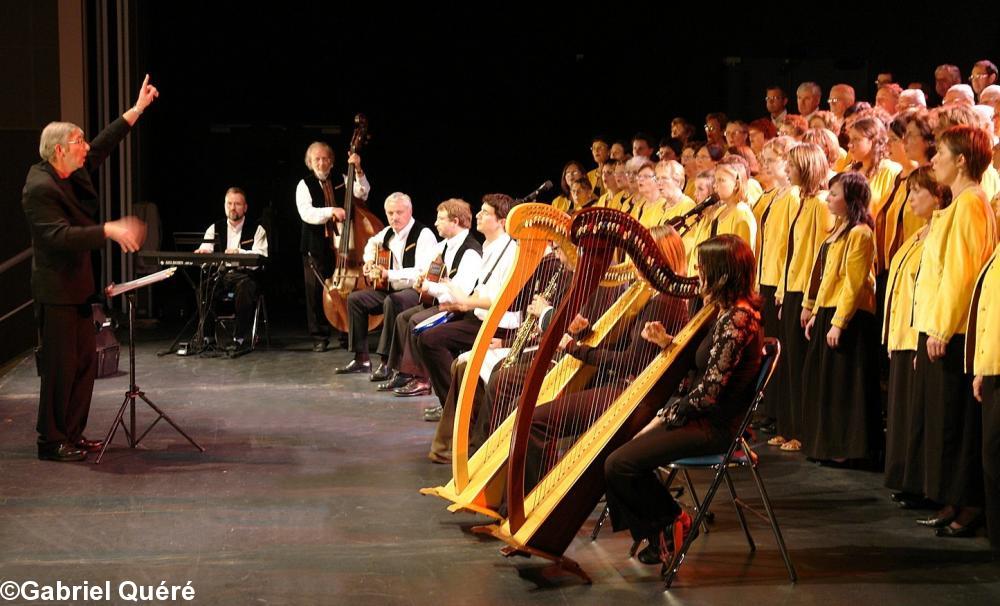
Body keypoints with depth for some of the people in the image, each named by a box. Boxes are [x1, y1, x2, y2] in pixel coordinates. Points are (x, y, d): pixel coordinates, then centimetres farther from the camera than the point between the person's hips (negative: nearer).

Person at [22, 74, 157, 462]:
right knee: (60, 367, -2)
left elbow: (103, 146, 17)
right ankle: (51, 442, 9)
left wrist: (136, 110, 15)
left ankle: (72, 435, 22)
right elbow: (61, 236, -29)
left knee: (85, 361, 13)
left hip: (76, 287, 10)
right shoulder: (39, 188, -20)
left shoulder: (73, 173, 6)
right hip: (55, 291, -10)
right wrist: (110, 231, -32)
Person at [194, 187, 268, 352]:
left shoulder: (257, 230, 6)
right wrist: (202, 252, -24)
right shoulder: (215, 228, 16)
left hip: (246, 276, -2)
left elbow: (260, 256, -12)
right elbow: (205, 251, 2)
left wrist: (239, 252, -31)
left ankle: (241, 337, -29)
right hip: (220, 275, 3)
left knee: (244, 286, -38)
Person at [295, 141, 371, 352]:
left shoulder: (342, 181, 8)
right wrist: (331, 211, -30)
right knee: (316, 291, 0)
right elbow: (306, 213, -15)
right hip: (316, 246, -2)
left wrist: (358, 171, -20)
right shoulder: (304, 185, 0)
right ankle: (320, 337, 9)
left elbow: (362, 194, -7)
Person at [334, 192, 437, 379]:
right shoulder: (388, 232, 9)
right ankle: (362, 360, 6)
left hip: (417, 291, -9)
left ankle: (386, 362, -32)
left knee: (392, 302, -37)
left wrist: (388, 274, -32)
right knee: (355, 299, 3)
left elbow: (421, 274, -28)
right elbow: (372, 243, 36)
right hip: (391, 290, 9)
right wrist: (369, 261, 16)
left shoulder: (424, 235, -16)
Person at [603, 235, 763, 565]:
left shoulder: (737, 319, -21)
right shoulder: (731, 312, 10)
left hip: (713, 426, -10)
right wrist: (668, 342, 5)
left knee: (619, 464, -17)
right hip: (707, 417, 10)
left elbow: (709, 391, -22)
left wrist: (664, 418, -12)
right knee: (619, 446, 8)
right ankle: (657, 535, 10)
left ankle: (672, 519, 5)